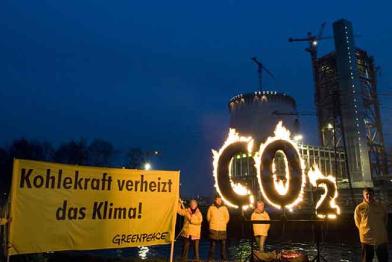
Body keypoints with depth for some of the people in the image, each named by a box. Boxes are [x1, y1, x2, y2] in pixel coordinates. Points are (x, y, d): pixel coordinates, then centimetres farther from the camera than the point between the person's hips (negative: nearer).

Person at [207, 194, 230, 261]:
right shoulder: (211, 207, 1)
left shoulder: (224, 208, 3)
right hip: (213, 229, -1)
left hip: (222, 229, 1)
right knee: (212, 244, 2)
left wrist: (223, 224, 10)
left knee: (223, 244, 2)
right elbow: (208, 217, 11)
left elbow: (227, 217, 11)